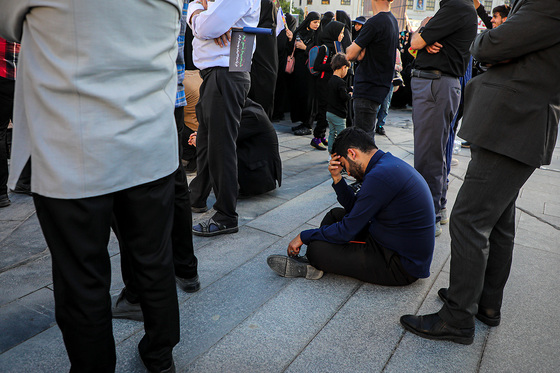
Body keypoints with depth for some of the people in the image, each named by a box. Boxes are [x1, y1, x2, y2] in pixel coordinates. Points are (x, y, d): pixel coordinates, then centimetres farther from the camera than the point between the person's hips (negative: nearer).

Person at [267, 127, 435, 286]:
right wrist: (337, 178, 1)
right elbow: (355, 209, 14)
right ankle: (312, 263, 11)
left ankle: (310, 264, 14)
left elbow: (347, 231, -20)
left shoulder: (379, 176, -26)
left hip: (402, 267, -10)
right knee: (336, 214, 17)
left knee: (317, 249, -17)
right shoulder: (390, 163, 7)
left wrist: (303, 236, -8)